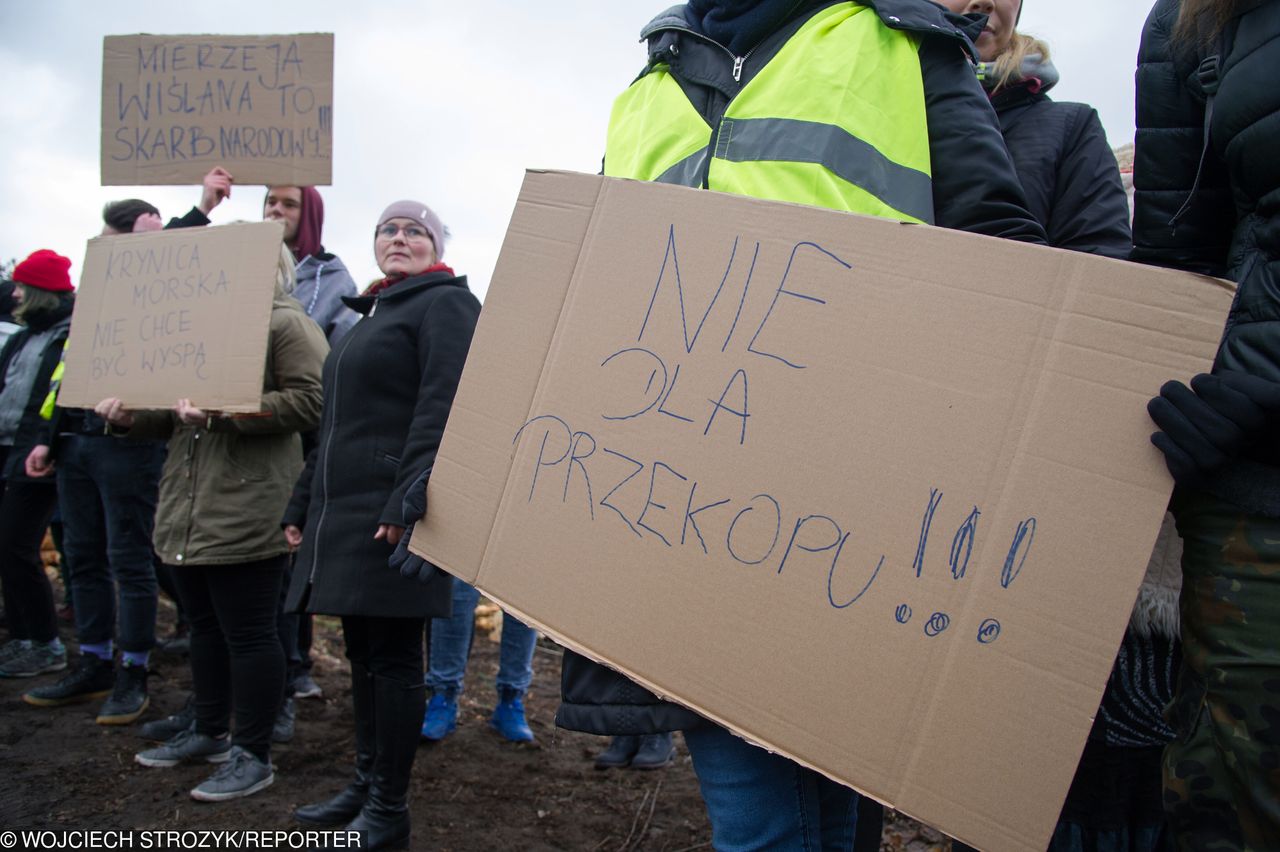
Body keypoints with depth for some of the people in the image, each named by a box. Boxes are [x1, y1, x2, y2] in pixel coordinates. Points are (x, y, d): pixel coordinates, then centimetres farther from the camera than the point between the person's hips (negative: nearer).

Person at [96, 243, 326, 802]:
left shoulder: (287, 324, -6)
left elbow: (309, 402, -19)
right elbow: (175, 415, 26)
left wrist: (222, 412, -22)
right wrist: (130, 417, 6)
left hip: (247, 512, -9)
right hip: (187, 509, 9)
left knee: (247, 632, -1)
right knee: (205, 624, 18)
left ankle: (253, 755, 10)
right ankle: (210, 733, 33)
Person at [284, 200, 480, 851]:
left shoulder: (445, 303, -4)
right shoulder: (372, 315, 24)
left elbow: (441, 407, -17)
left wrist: (407, 500, -25)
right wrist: (303, 503, 23)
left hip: (394, 513, -9)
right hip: (343, 513, 9)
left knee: (392, 655, -4)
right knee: (363, 652, 14)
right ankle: (367, 783, 26)